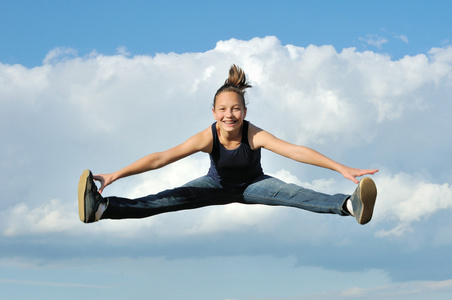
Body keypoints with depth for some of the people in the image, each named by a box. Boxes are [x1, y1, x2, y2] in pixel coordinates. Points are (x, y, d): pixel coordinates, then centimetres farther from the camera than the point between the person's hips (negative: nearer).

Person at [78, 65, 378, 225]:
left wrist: (341, 168, -51)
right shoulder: (207, 137, -27)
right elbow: (162, 158, -29)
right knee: (172, 198, -22)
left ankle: (349, 205, -56)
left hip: (252, 184, -1)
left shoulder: (255, 135, -31)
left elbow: (295, 150, -42)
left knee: (289, 193, -31)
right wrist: (117, 174, -34)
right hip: (218, 184, 1)